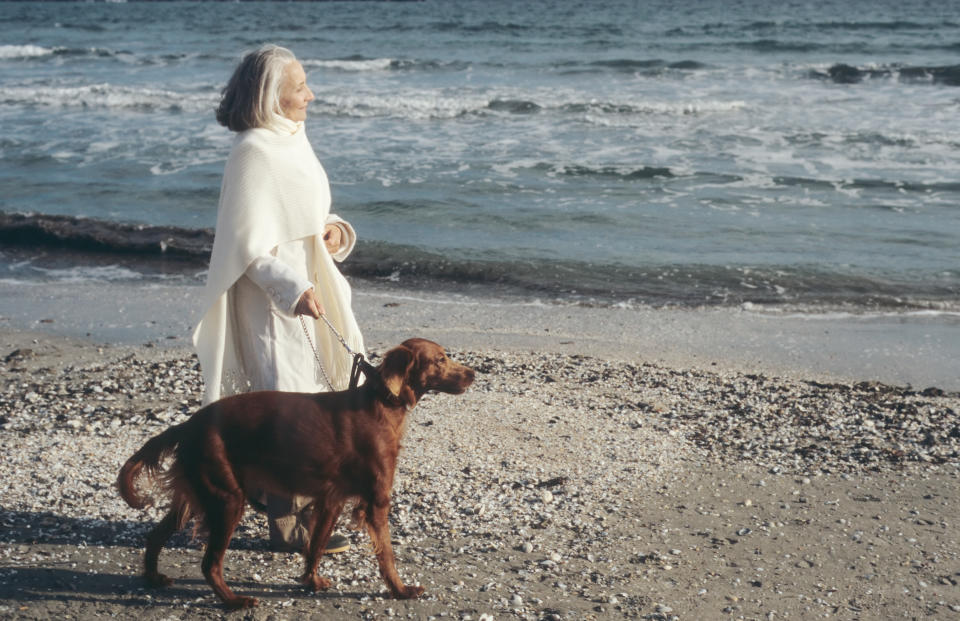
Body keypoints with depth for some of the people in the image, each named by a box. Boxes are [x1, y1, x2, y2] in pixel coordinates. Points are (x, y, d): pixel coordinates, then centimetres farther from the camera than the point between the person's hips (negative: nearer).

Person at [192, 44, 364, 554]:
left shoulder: (291, 140, 10)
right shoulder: (254, 152, -17)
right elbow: (247, 243, -19)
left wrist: (334, 231, 0)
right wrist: (290, 289, -27)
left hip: (304, 287, 9)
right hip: (271, 298, -9)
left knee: (309, 402, 16)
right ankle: (291, 525, 8)